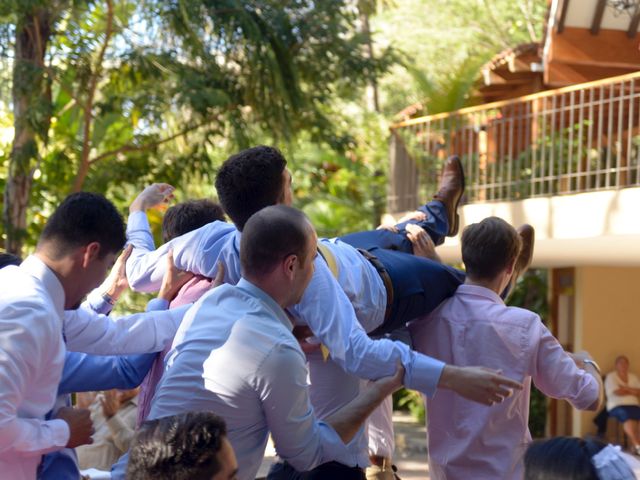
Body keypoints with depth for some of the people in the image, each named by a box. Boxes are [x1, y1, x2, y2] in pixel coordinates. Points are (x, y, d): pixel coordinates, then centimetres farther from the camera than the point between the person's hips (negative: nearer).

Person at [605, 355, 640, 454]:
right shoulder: (610, 376, 4)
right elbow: (616, 392, -10)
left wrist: (625, 389, -5)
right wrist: (632, 391, 3)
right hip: (617, 406, -5)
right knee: (628, 417, -38)